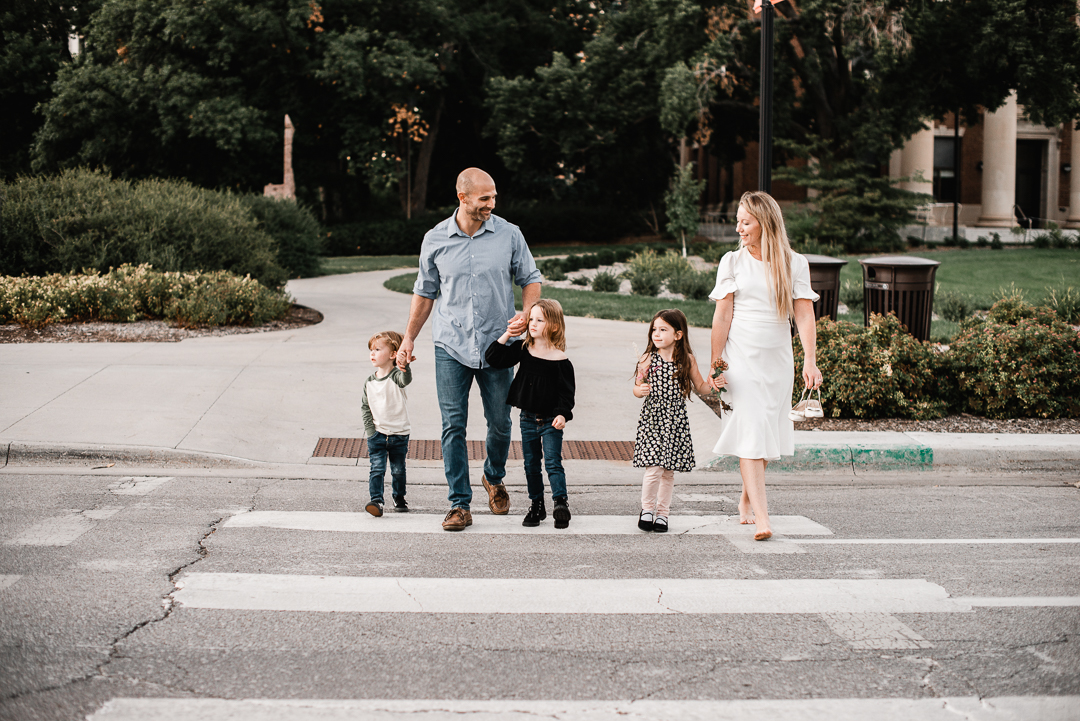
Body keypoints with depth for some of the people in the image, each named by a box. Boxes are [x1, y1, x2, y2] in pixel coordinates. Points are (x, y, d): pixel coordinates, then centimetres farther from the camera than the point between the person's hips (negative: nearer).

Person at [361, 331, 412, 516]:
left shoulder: (396, 377, -9)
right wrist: (370, 432, 0)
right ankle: (376, 500, -12)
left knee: (398, 470, 10)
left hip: (399, 433, -2)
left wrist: (405, 366, -57)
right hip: (377, 434, 2)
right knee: (377, 469, -10)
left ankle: (399, 499, 29)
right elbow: (365, 408, 9)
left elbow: (406, 379, -34)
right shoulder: (369, 382, 4)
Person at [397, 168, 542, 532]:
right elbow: (424, 293, 11)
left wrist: (526, 314, -12)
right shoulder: (435, 240, 0)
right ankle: (460, 504, 3)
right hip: (451, 347, 0)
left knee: (500, 423, 8)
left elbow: (530, 279, 7)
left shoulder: (509, 234, -2)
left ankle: (494, 479, 37)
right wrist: (408, 339, 10)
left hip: (497, 345, 0)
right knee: (453, 426, -4)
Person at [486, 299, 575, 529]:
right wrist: (506, 335, -7)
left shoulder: (560, 359, -10)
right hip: (528, 418, 5)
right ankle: (536, 505, 20)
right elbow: (494, 359, 0)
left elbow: (566, 390, -8)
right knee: (531, 464, 11)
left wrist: (563, 414, -20)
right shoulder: (522, 349, 2)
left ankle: (560, 503, -8)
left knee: (553, 462, -9)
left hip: (551, 421, -5)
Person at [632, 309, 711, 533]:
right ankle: (647, 509, 11)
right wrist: (640, 390, -18)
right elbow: (637, 388, 4)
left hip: (676, 421, 2)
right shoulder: (648, 358, -1)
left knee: (669, 471, 7)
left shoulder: (687, 360, 3)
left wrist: (713, 384, -7)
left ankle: (662, 513, 22)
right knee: (654, 468, -11)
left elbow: (700, 386, 12)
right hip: (652, 418, -2)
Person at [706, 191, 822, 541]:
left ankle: (747, 500, 32)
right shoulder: (733, 262, 2)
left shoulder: (794, 264, 3)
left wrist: (810, 360, -14)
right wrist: (715, 365, -4)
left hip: (778, 360, 2)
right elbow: (722, 316, 0)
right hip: (742, 358, -2)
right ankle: (761, 517, -16)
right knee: (750, 432, -11)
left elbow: (804, 315, -3)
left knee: (768, 432, 10)